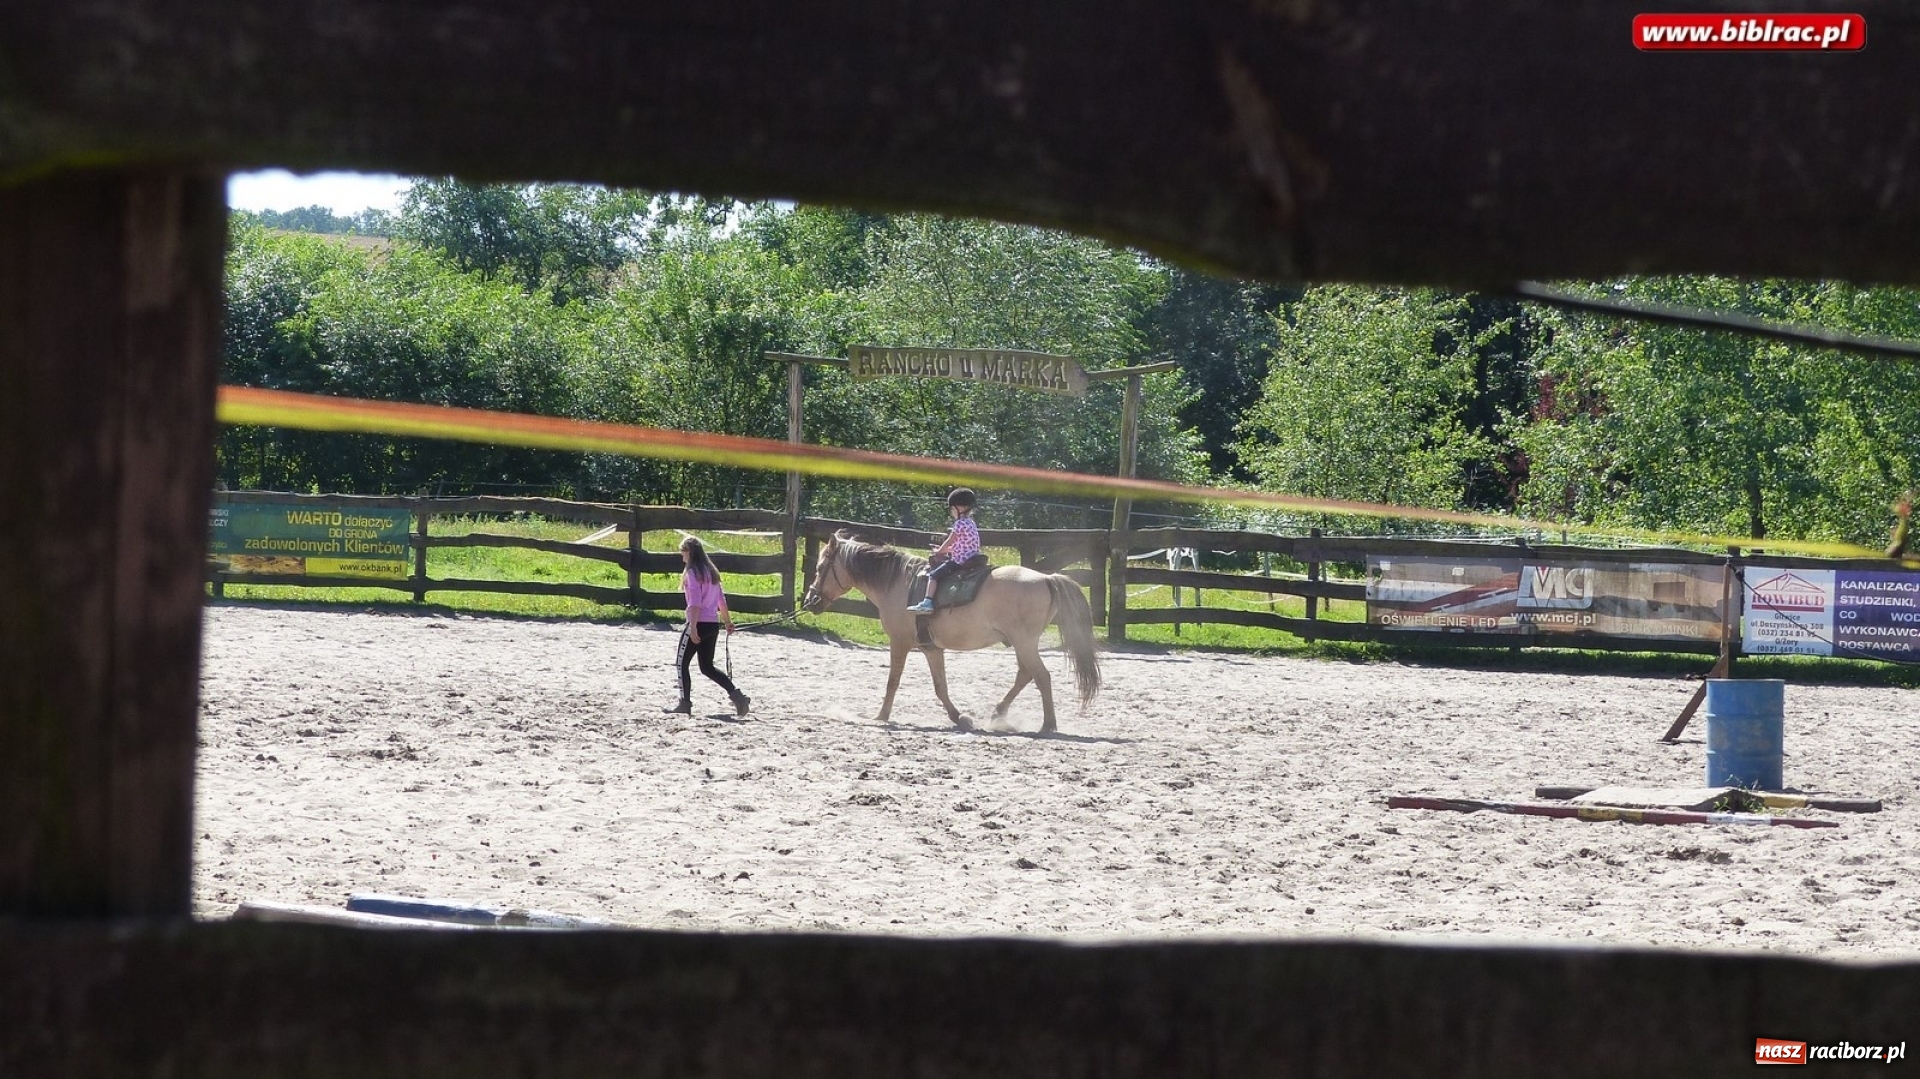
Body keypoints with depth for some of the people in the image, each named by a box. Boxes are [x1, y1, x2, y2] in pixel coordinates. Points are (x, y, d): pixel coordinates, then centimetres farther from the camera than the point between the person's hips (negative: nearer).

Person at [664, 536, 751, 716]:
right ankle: (736, 695, -2)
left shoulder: (693, 573, -11)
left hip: (699, 624, -8)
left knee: (682, 663, 5)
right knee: (707, 667, 12)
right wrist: (728, 621, 28)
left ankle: (685, 703, 7)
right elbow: (721, 600, 19)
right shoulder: (711, 571, 13)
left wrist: (693, 627, -24)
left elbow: (695, 602, -19)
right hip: (713, 625, 8)